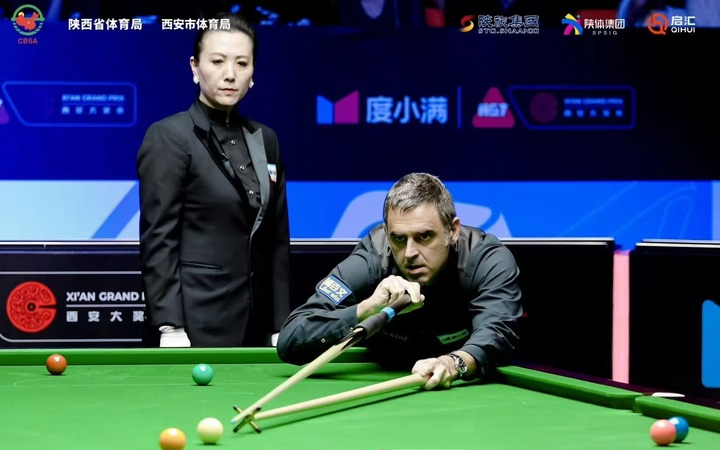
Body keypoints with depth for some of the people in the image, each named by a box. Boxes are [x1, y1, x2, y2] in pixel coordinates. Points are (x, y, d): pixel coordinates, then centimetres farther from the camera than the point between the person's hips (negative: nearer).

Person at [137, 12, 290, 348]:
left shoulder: (265, 140, 12)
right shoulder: (168, 137, -8)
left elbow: (277, 240, 14)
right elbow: (158, 240, -12)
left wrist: (280, 325, 9)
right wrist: (170, 328, -18)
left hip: (255, 323, 6)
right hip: (197, 325, -6)